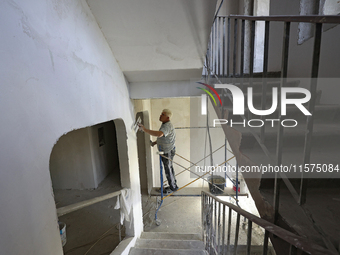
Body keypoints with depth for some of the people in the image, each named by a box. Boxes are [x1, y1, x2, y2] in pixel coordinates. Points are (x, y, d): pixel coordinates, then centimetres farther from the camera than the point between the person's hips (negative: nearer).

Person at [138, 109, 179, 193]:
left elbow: (159, 134, -48)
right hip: (166, 150, 10)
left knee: (168, 170, 7)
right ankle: (174, 185, 39)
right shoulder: (165, 124, 6)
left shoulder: (167, 126, -28)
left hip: (167, 152, -10)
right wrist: (155, 142, 8)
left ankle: (173, 187, 27)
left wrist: (144, 129, -49)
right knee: (169, 168, 22)